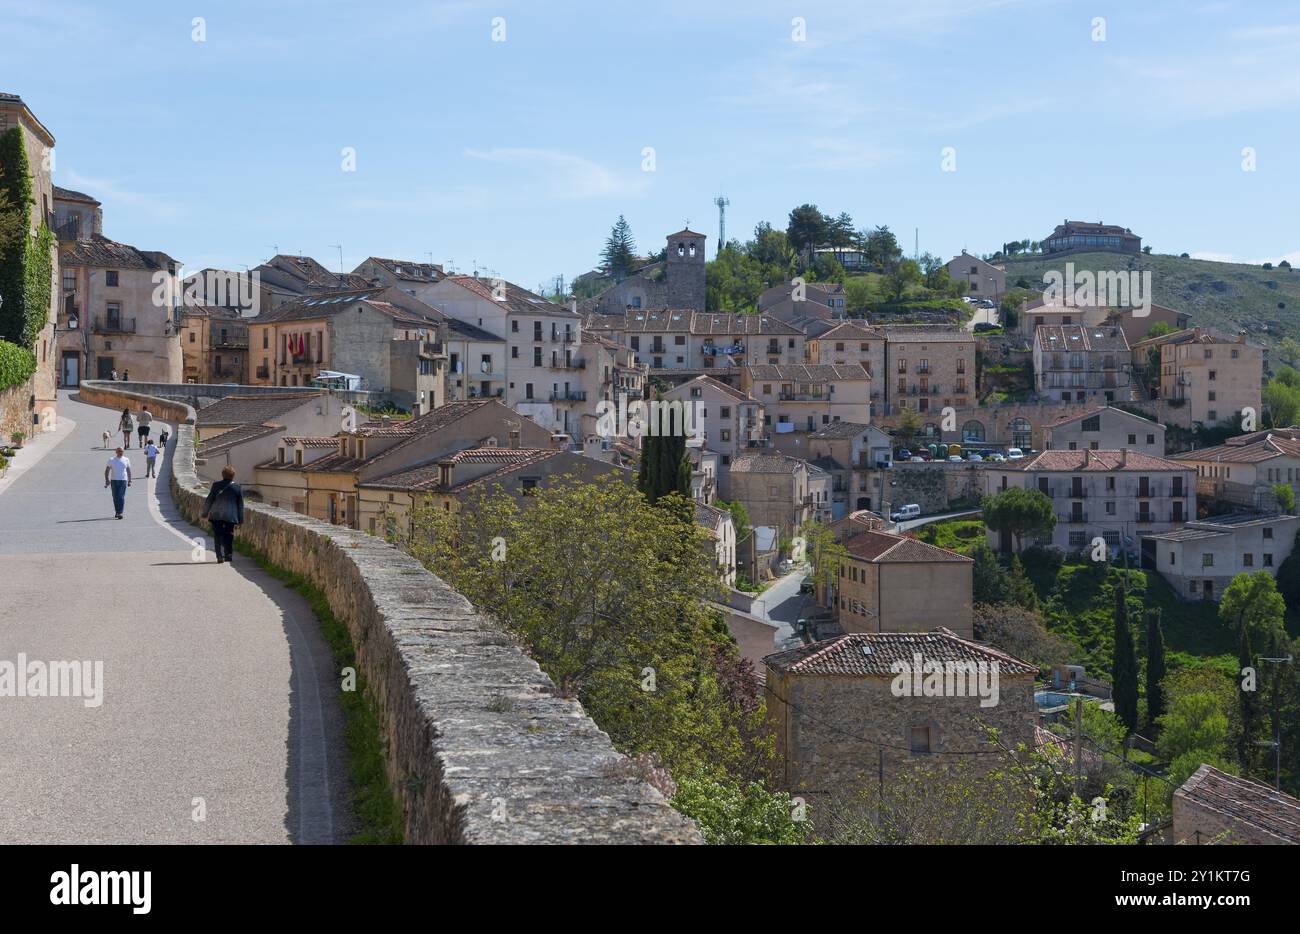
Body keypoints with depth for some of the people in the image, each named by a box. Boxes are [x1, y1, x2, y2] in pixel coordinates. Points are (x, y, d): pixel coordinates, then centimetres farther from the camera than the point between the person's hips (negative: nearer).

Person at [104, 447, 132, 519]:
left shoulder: (126, 460, 6)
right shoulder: (111, 460, 3)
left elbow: (129, 471, 13)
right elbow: (107, 471, 3)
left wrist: (129, 481, 9)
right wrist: (107, 480, -7)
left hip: (123, 481, -1)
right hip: (113, 480, 1)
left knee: (121, 497, -11)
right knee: (115, 498, 8)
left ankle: (120, 513, -14)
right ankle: (117, 512, 22)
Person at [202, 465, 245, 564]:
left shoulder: (216, 485, -4)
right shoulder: (237, 487, 0)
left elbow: (209, 500, 0)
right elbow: (240, 504, 5)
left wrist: (205, 513, 13)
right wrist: (241, 519, 12)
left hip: (216, 515, -1)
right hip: (230, 516, 1)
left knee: (218, 536, 6)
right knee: (229, 536, 13)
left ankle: (219, 556, -2)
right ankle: (229, 555, 12)